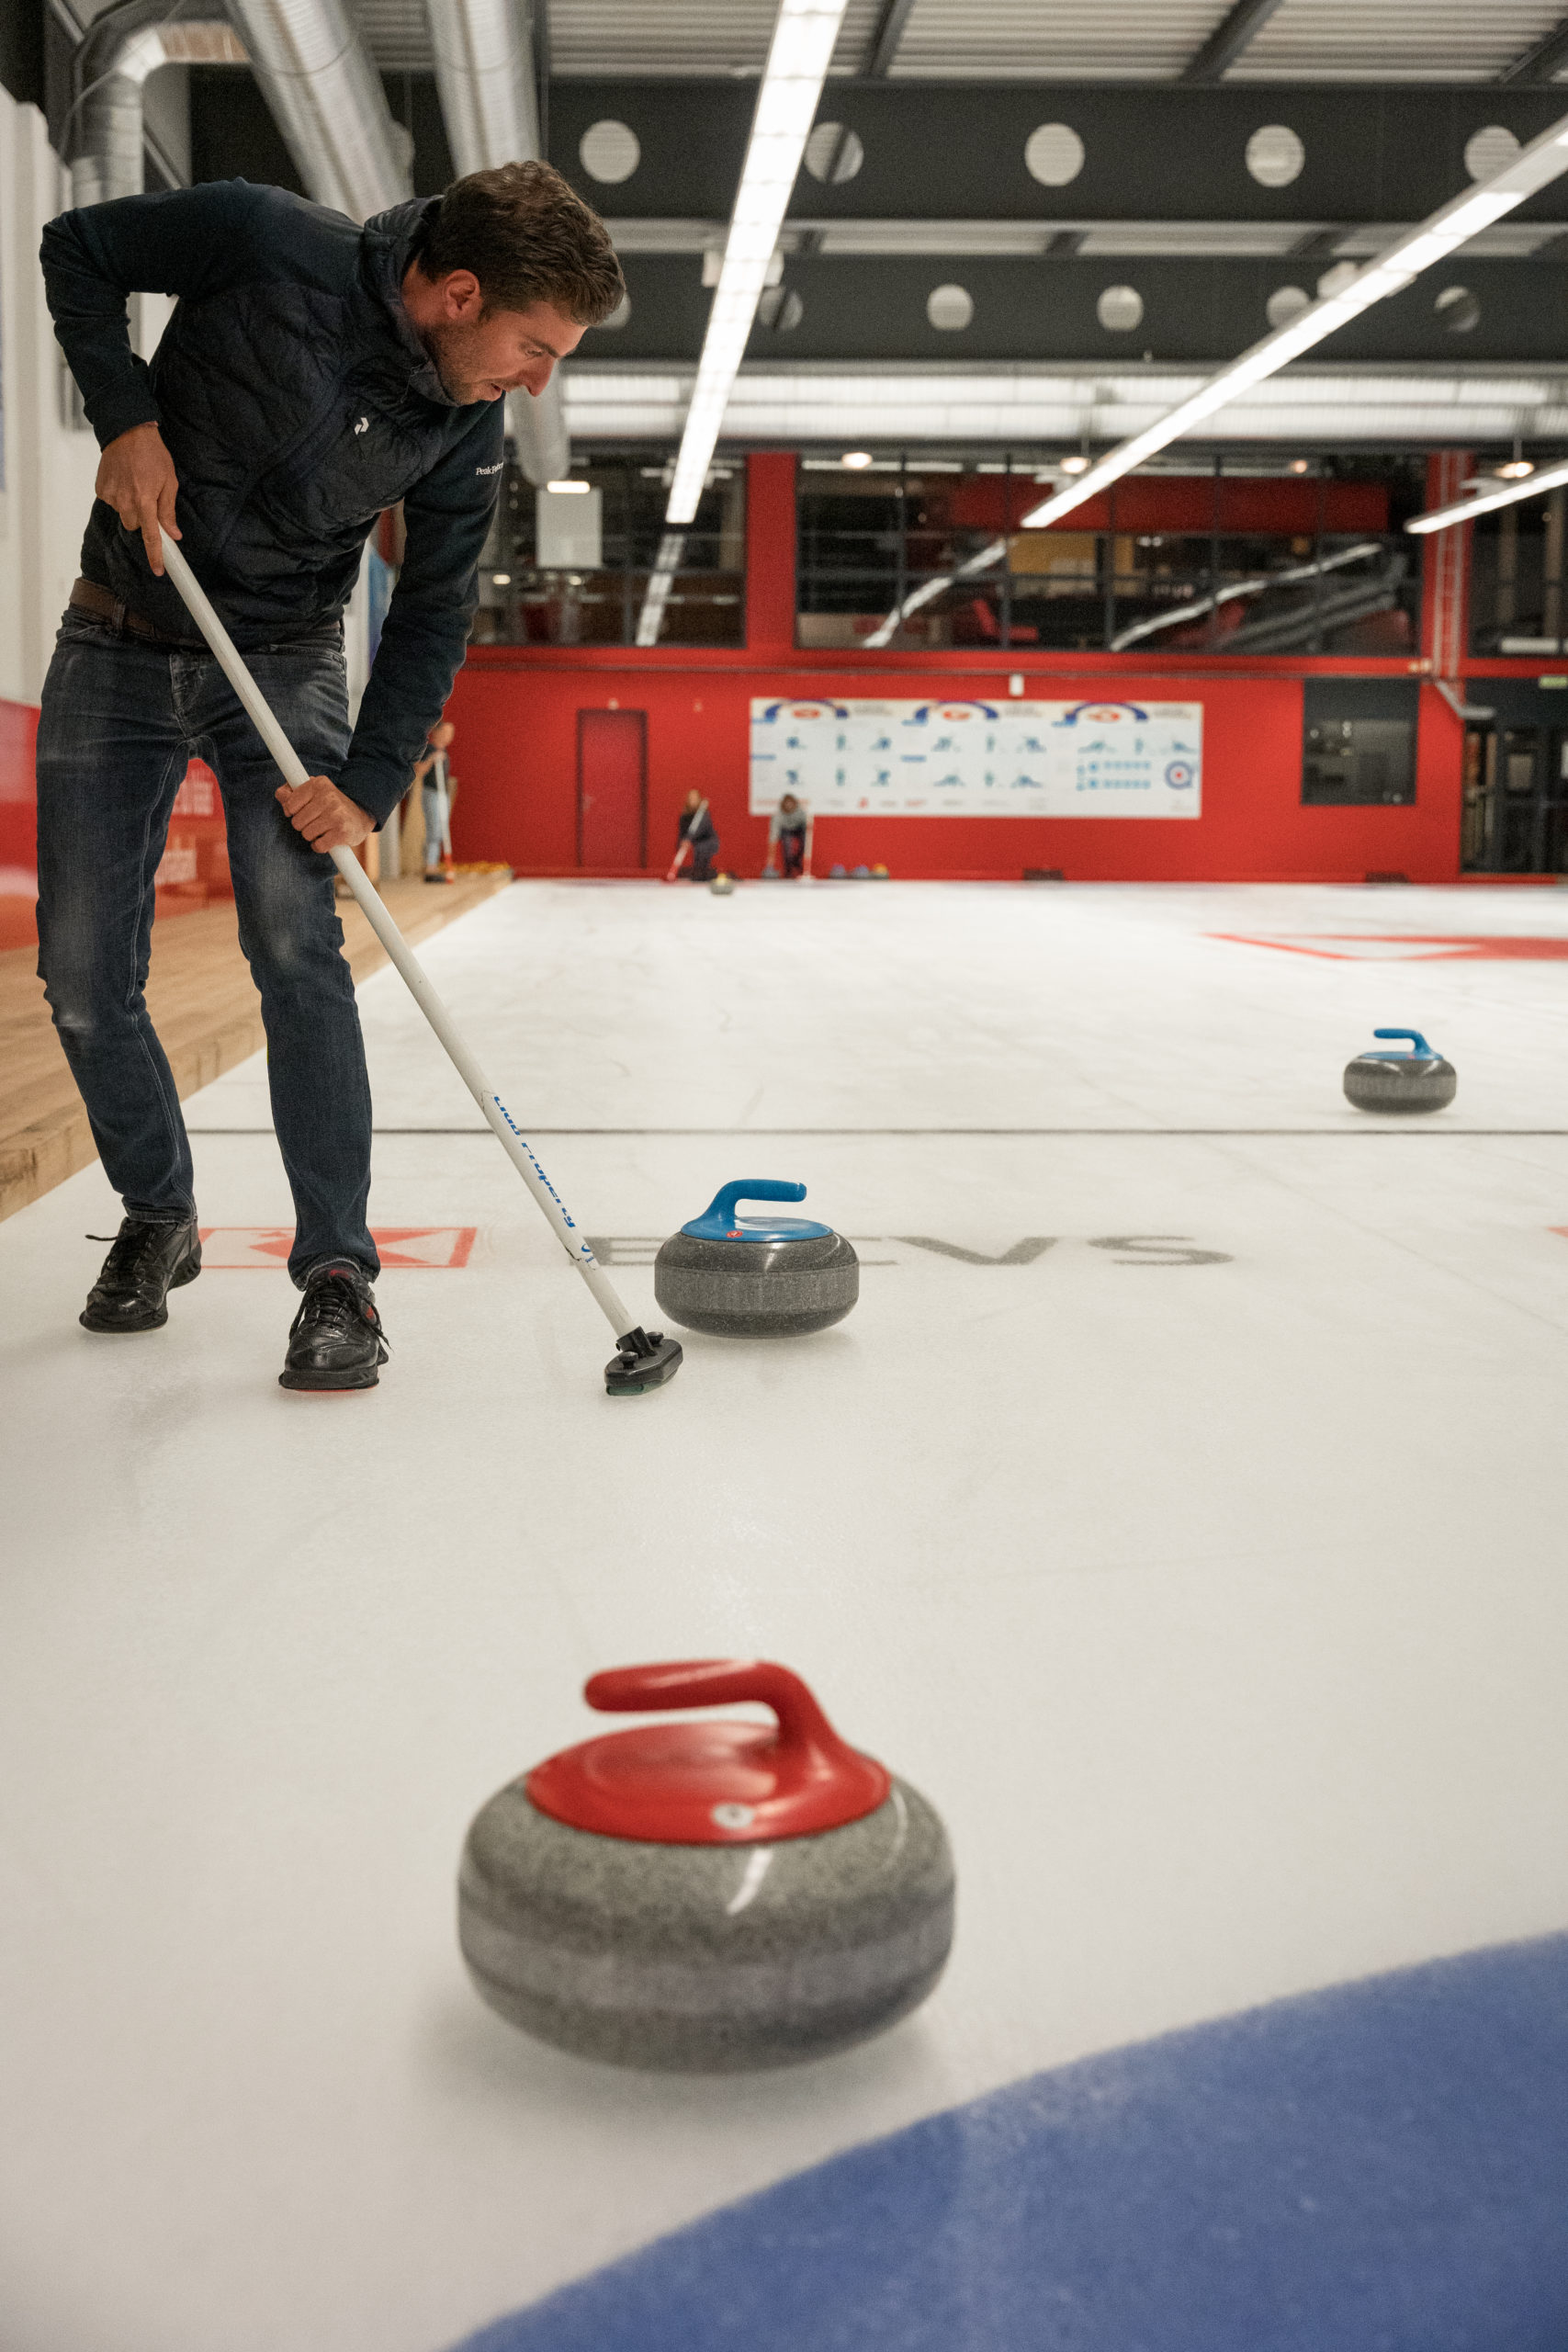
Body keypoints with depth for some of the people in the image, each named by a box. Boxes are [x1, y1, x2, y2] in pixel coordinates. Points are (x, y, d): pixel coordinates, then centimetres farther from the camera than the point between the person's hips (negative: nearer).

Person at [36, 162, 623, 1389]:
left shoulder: (469, 435, -11)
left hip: (285, 665, 1)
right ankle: (159, 1220, 22)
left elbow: (434, 617, -4)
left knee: (297, 952, -17)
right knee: (83, 977, 0)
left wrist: (371, 783, -14)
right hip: (118, 649, 0)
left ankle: (339, 1275, -12)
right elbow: (78, 249, -5)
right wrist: (128, 418, -18)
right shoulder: (265, 242, -20)